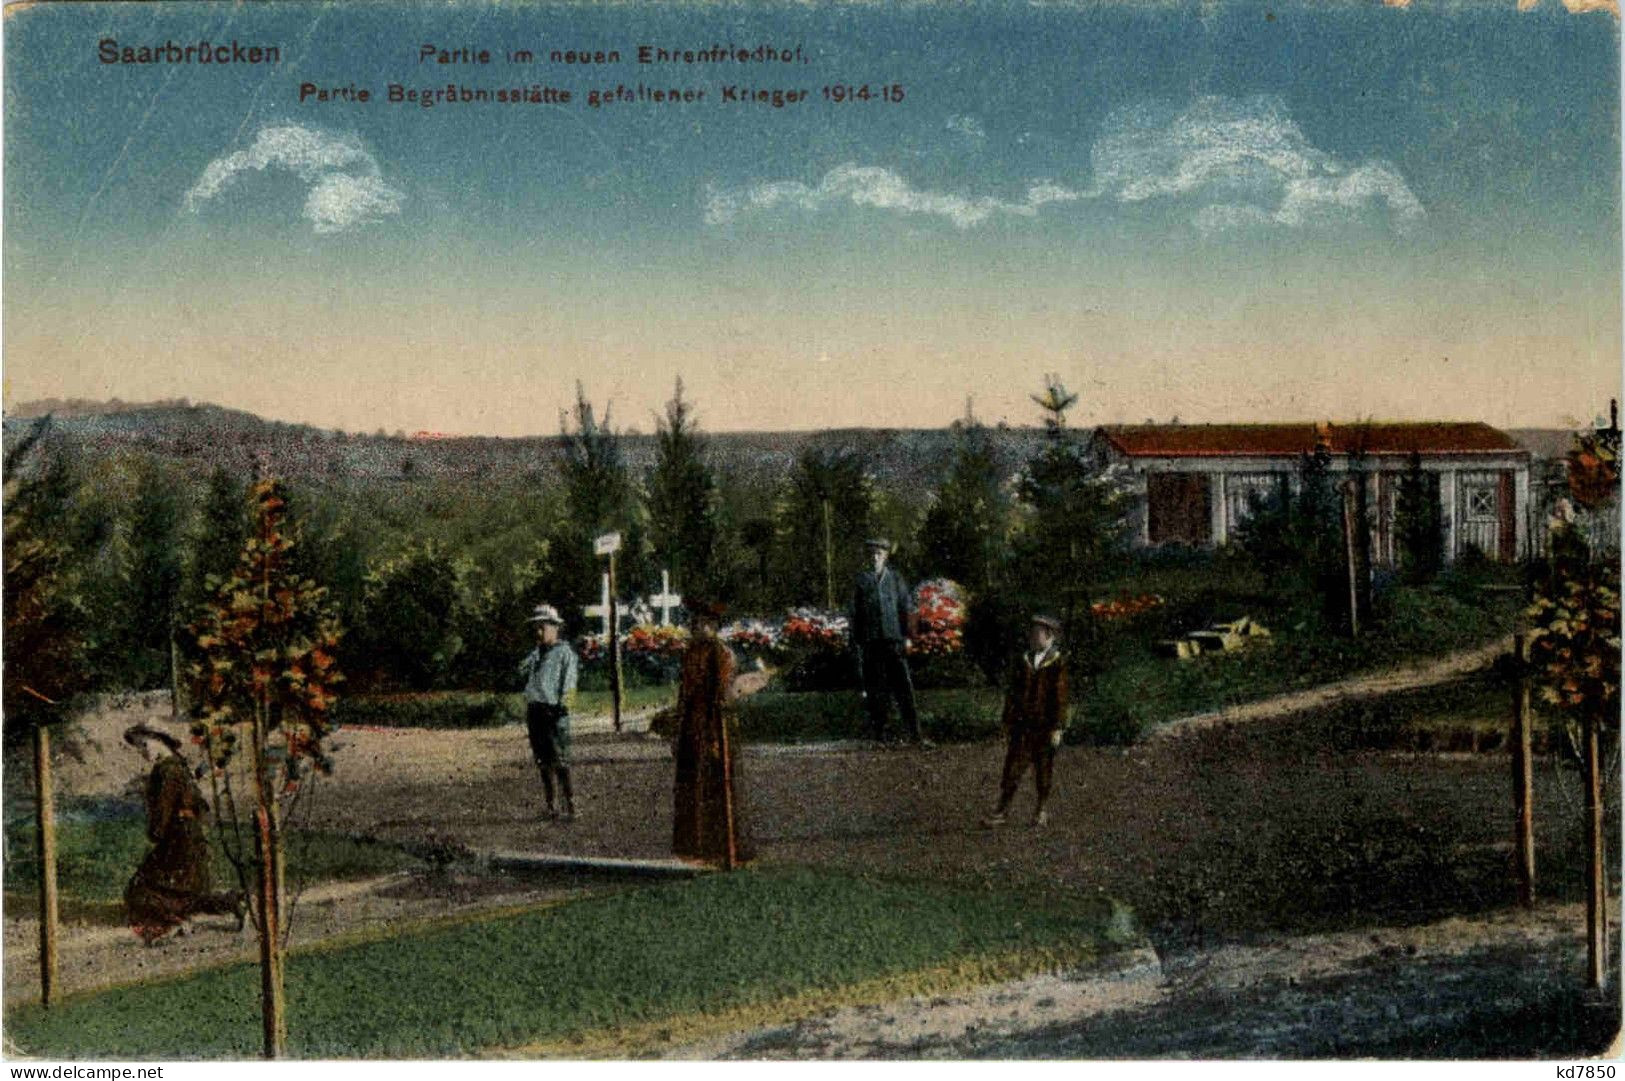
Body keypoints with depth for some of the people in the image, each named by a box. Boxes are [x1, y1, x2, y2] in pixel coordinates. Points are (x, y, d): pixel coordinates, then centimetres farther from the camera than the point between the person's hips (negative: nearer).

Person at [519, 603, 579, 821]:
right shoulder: (537, 652, 18)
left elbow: (568, 684, -10)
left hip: (553, 711, -7)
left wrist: (563, 706, -17)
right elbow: (522, 671, 8)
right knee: (543, 761, 10)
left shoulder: (565, 653, -4)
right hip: (534, 710, 8)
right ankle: (551, 806, 16)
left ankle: (570, 806, -10)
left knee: (560, 761, -11)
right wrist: (536, 650, 3)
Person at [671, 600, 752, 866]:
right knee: (689, 789, 11)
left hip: (713, 726, -8)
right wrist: (678, 733, 16)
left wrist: (715, 739, -19)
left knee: (716, 790, -3)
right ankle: (696, 845, 20)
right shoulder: (691, 652, 12)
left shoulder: (721, 653, -12)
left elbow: (723, 697, -16)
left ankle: (726, 850, 4)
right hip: (691, 730, 8)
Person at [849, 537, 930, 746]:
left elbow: (907, 609, 9)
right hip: (871, 641, 0)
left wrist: (907, 636, 1)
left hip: (894, 641, 0)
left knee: (903, 686, -5)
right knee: (875, 688, 3)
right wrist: (856, 641, 4)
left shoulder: (896, 579, 9)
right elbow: (855, 613, 8)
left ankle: (915, 733, -6)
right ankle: (877, 731, 11)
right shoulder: (861, 580, 7)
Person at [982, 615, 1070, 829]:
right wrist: (1008, 723, 9)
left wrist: (1057, 728, -10)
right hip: (1021, 726, 3)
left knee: (1044, 771, 8)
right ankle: (1001, 811, 1)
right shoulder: (1023, 662, 7)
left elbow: (1060, 697, -6)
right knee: (1012, 768, 0)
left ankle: (1041, 810, 22)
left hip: (1044, 727, -3)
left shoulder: (1057, 664, -5)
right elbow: (1012, 694, 11)